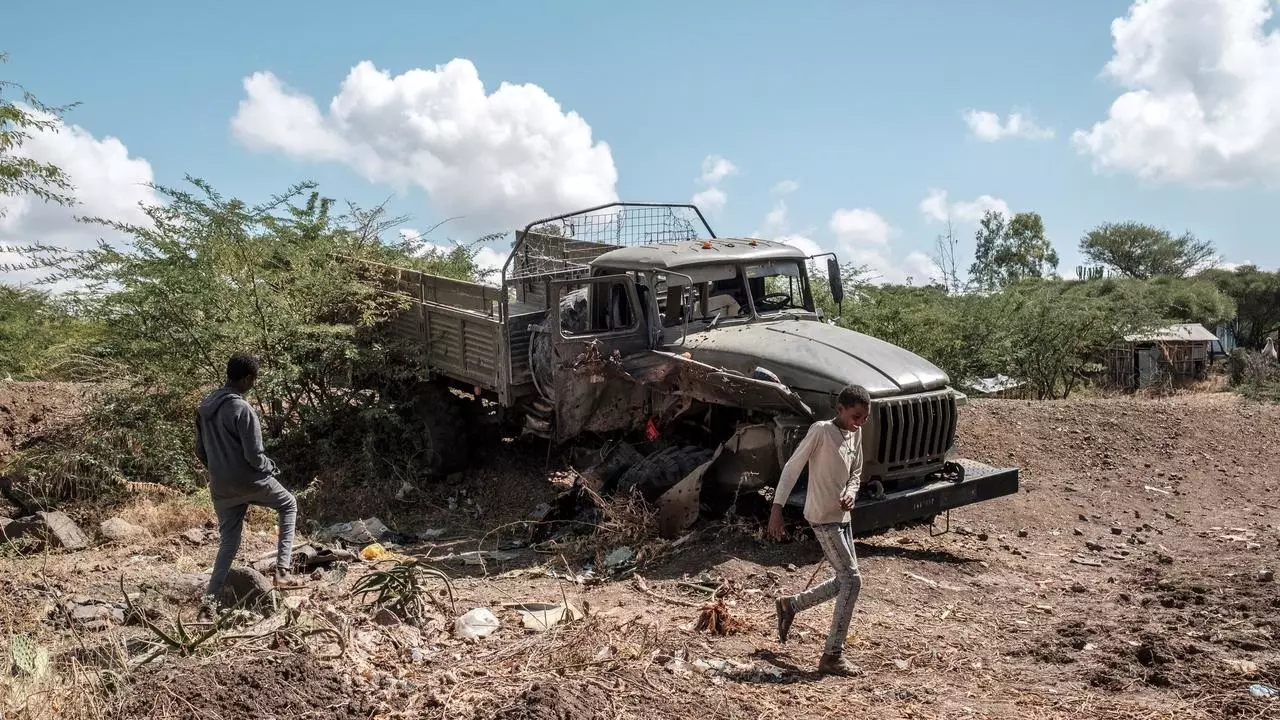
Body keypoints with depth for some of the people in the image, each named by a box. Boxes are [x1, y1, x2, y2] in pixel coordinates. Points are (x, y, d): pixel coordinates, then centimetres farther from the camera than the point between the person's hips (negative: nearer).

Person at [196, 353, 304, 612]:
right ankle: (282, 570, 9)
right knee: (289, 505, 18)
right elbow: (254, 455, -20)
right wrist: (270, 467, -1)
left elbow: (200, 451, 12)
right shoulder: (242, 409, -19)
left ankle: (211, 598, 10)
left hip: (221, 487, 6)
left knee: (228, 542, 17)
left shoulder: (204, 407, 6)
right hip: (248, 481, -6)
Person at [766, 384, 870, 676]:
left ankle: (789, 605, 31)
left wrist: (850, 493, -4)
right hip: (822, 518, -9)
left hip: (841, 517, 9)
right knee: (852, 579, -9)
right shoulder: (821, 431, -15)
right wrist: (777, 509, -18)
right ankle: (832, 656, -2)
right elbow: (792, 468, -14)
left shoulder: (855, 434, 8)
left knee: (844, 581, 14)